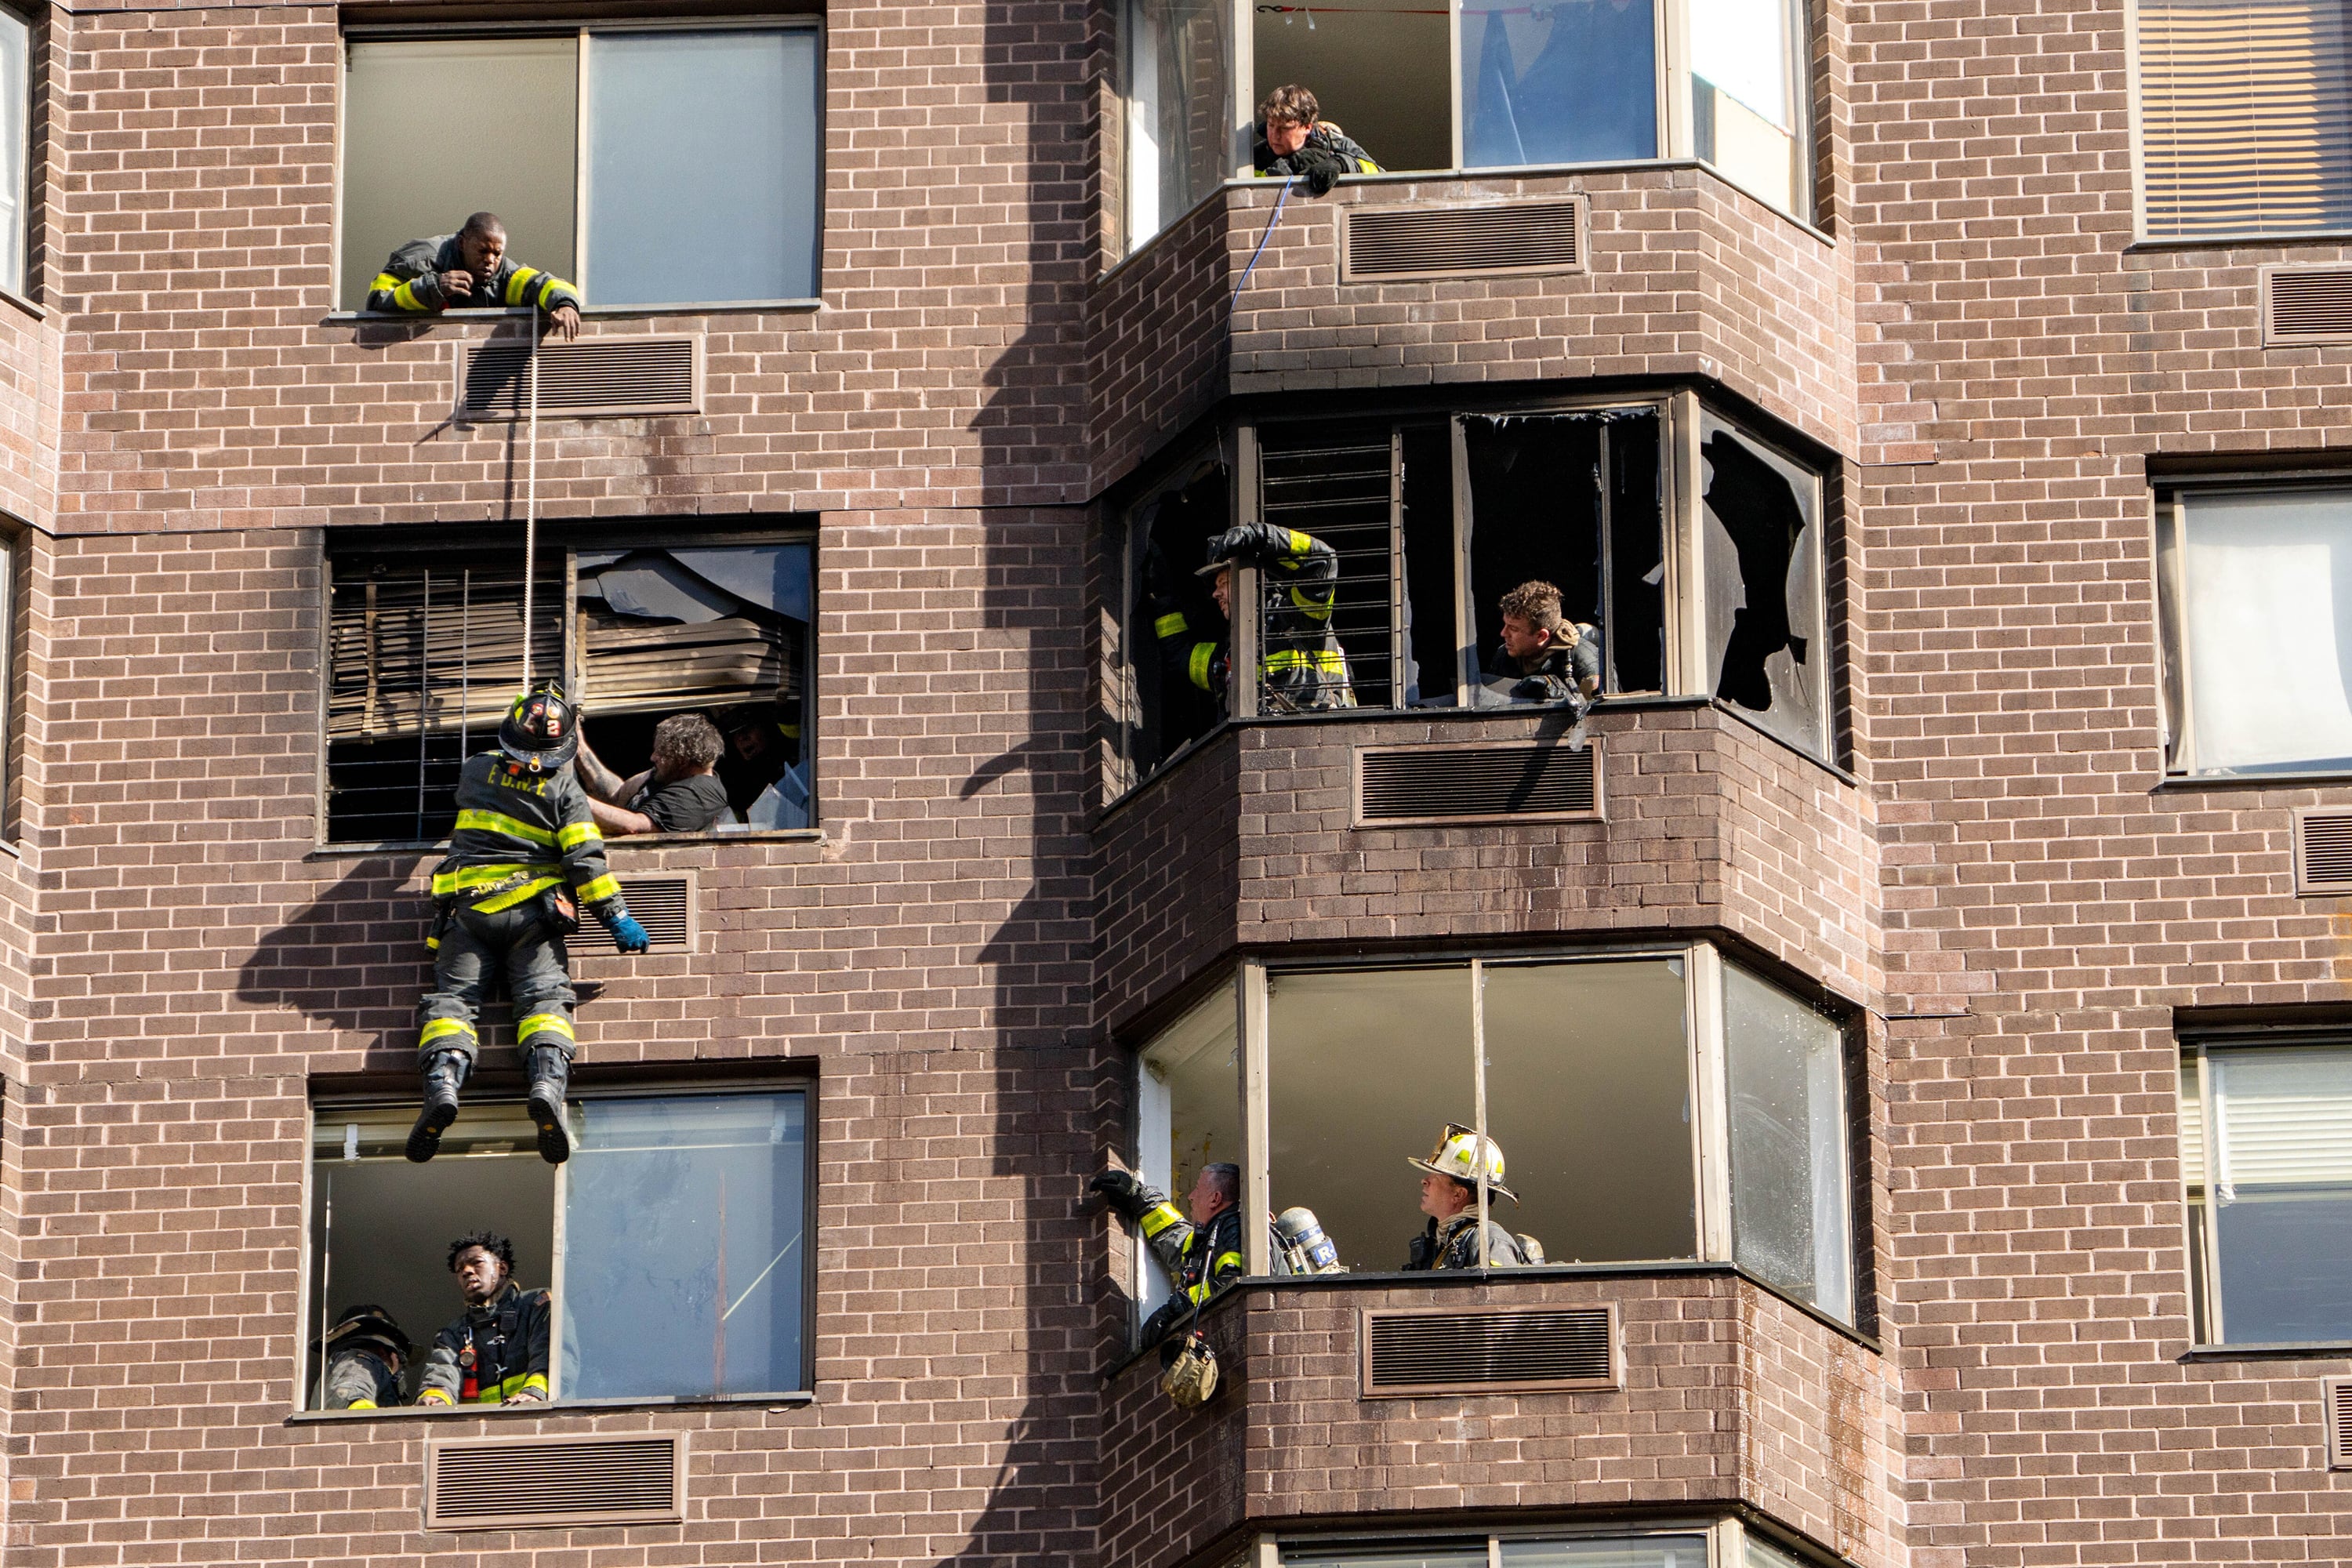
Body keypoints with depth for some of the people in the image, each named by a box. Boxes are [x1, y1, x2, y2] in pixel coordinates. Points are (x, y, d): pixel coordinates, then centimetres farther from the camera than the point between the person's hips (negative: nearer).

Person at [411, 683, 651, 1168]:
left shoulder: (477, 769, 10)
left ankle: (442, 1083, -28)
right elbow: (585, 860, -5)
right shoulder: (565, 789, 2)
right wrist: (616, 915, -1)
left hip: (468, 906, 1)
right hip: (533, 910, -1)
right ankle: (548, 1083, -34)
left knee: (453, 997, -3)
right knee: (544, 997, -8)